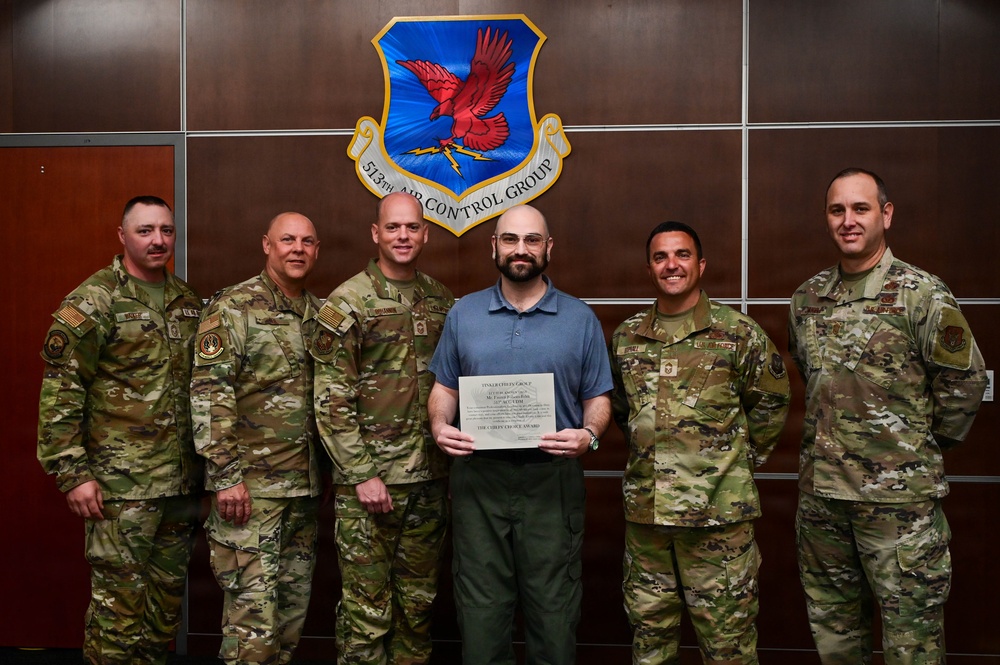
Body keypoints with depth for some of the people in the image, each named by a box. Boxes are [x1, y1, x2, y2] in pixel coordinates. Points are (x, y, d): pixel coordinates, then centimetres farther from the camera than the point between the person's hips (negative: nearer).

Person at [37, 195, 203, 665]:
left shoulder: (188, 301, 12)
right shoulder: (92, 302, -7)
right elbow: (60, 393, -10)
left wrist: (207, 461, 16)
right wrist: (72, 473, -14)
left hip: (183, 483, 6)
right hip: (121, 485, -6)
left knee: (168, 597, 15)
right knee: (119, 602, 1)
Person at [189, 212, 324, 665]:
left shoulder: (321, 314, 12)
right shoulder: (233, 308, -7)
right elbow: (208, 394, -13)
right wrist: (226, 477, -18)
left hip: (306, 488, 7)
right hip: (251, 486, -6)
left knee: (293, 606, 14)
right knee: (253, 611, -5)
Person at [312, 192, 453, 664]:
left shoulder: (441, 301, 9)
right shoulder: (347, 303, -6)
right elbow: (331, 401, -9)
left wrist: (450, 453, 8)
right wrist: (363, 475, -13)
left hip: (430, 478, 5)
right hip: (368, 479, -4)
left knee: (418, 602, 15)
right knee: (367, 607, 3)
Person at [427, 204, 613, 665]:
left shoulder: (580, 320, 4)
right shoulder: (463, 314, 8)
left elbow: (599, 398, 6)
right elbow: (444, 387, 13)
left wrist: (588, 434, -14)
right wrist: (440, 426, -7)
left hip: (552, 479, -1)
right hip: (477, 476, 1)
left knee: (553, 608, 6)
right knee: (480, 608, 9)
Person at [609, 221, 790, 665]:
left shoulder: (739, 333, -4)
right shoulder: (626, 337, 8)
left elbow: (770, 404, 6)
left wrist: (740, 461, 5)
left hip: (719, 511, -4)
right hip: (644, 510, 4)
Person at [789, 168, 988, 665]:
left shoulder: (921, 295, -9)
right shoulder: (806, 299, 6)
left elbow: (964, 380, -5)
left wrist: (928, 443, 3)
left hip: (900, 497, -5)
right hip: (820, 492, 5)